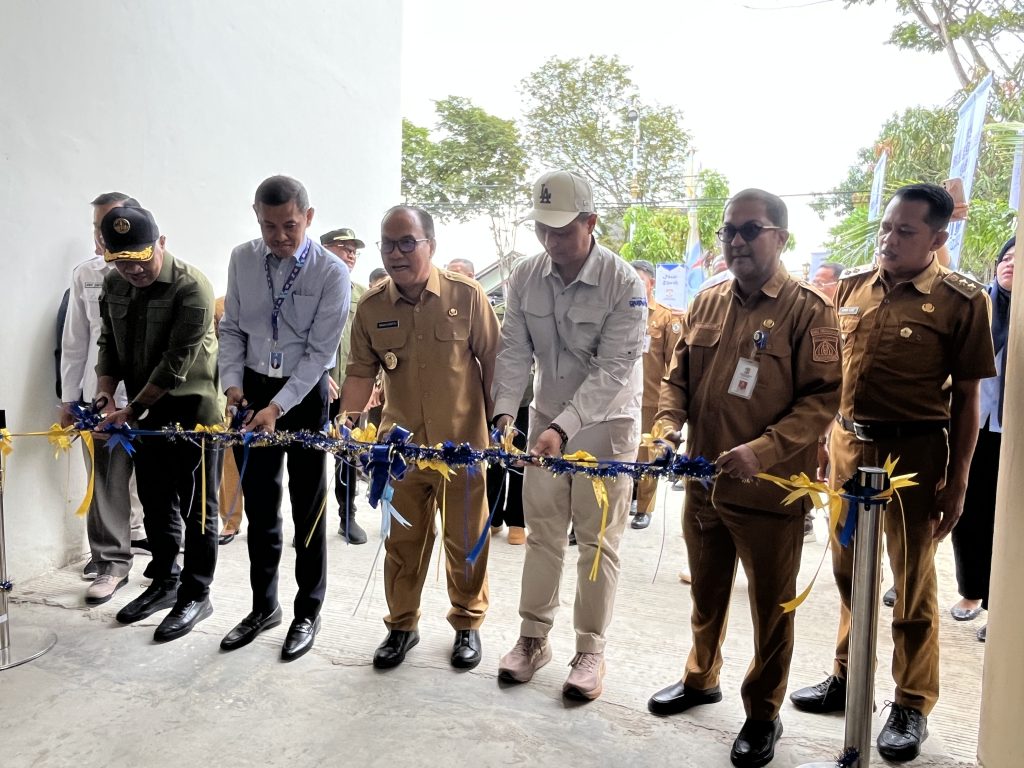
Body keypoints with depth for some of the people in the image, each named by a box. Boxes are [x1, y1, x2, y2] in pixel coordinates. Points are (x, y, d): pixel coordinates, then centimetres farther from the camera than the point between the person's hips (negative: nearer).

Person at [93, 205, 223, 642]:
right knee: (155, 503, 16)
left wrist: (130, 411, -17)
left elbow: (176, 364, -21)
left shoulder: (191, 287, -19)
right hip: (145, 412, 7)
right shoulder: (113, 285, 4)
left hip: (192, 411, -7)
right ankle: (165, 582, 33)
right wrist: (106, 398, -4)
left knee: (196, 508, 4)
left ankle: (196, 596, 17)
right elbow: (109, 344, 11)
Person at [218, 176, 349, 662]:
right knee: (259, 506, 14)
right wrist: (233, 383, -6)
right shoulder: (242, 260, -1)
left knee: (307, 509, 7)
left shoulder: (331, 272, -14)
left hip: (305, 394, -4)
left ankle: (308, 612, 24)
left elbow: (320, 352, -16)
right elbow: (232, 329, 7)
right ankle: (263, 605, 31)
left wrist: (278, 407, -21)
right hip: (252, 390, 4)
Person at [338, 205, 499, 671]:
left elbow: (492, 362, -2)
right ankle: (402, 624, 32)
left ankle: (467, 624, 32)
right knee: (403, 539, 13)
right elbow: (361, 372, 2)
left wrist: (499, 425, -1)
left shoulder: (466, 296, -9)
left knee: (466, 539, 11)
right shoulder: (371, 308, -2)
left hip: (462, 442, -2)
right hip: (401, 444, 2)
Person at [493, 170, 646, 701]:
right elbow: (515, 351, -4)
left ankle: (590, 650, 17)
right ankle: (533, 637, 25)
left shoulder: (624, 283, -19)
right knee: (542, 531, 10)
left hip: (606, 420, -4)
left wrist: (563, 428, -32)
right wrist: (504, 412, -19)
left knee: (598, 539, 3)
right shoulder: (524, 277, -6)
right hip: (547, 418, 4)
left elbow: (612, 370, -24)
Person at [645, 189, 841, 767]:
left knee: (771, 607, 11)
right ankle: (702, 679, 45)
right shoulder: (707, 304, 7)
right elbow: (679, 377, 12)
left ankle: (764, 713, 31)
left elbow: (822, 399, -15)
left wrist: (762, 450, -26)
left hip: (770, 491, -5)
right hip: (703, 482, 5)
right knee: (707, 594, 22)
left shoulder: (809, 309, -10)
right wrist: (668, 426, -6)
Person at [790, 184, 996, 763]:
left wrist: (958, 480, -8)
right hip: (847, 443, 5)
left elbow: (967, 396, -6)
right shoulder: (853, 285, 5)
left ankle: (913, 705, 24)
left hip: (913, 451, -4)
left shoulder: (961, 300, -8)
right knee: (849, 570, 16)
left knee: (913, 583, 8)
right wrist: (820, 439, 10)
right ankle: (848, 677, 33)